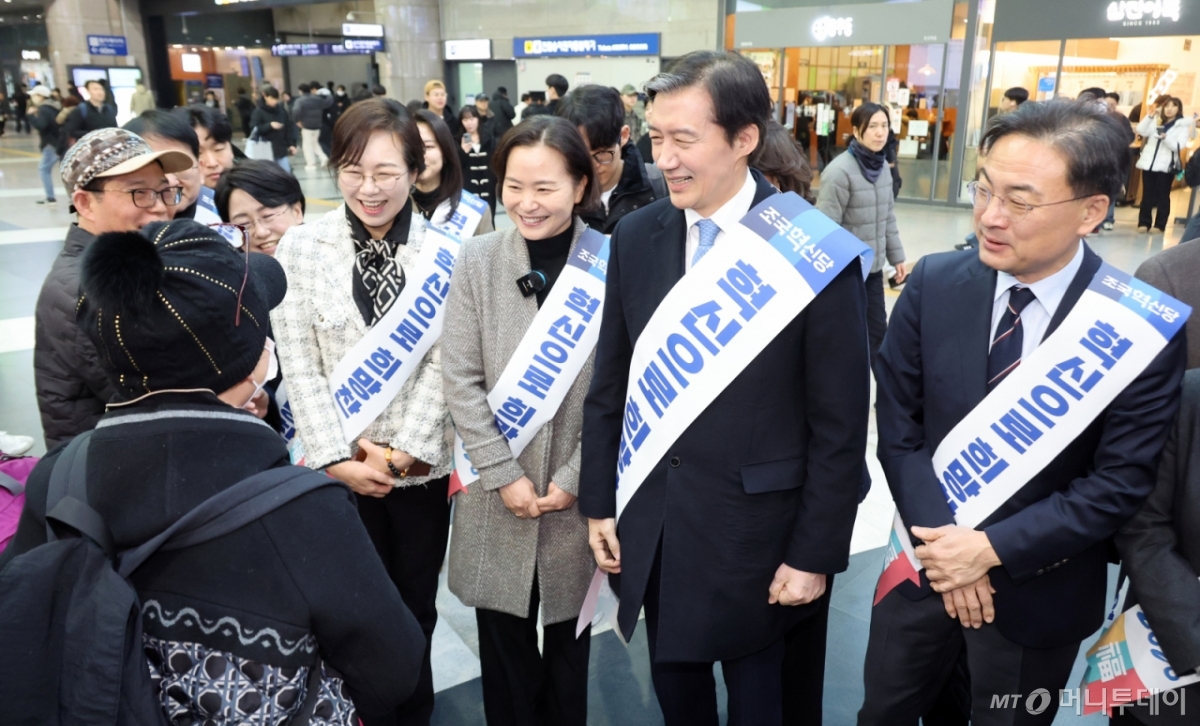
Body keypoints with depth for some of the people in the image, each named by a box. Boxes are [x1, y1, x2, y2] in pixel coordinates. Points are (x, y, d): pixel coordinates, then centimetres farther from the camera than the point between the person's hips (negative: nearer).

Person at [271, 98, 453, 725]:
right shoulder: (301, 247, -3)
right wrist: (337, 457, -10)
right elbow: (299, 364, -4)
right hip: (340, 466, 0)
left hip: (422, 463, 0)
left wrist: (404, 450, -12)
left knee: (417, 608, 15)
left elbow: (443, 362, -6)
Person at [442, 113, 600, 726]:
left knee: (568, 644, 17)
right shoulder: (477, 259, -3)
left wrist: (574, 477, -10)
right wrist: (503, 473, -10)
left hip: (577, 492, -1)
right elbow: (460, 380, -4)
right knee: (503, 642, 15)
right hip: (497, 495, 1)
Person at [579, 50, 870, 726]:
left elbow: (840, 424, -11)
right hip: (651, 523, 4)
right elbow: (610, 385, 5)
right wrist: (600, 501, 6)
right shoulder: (635, 237, -2)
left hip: (755, 525, -3)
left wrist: (815, 553, -8)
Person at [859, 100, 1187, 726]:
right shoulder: (933, 284, -11)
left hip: (1037, 592, -2)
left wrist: (993, 548, -19)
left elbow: (1120, 484, -14)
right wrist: (942, 542, -15)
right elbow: (898, 426, -7)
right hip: (926, 558, 2)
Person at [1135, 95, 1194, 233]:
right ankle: (1144, 223, 9)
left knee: (1162, 196, 0)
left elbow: (1178, 146, -10)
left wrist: (1165, 136, -26)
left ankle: (1160, 225, 4)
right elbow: (1141, 131, -3)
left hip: (1166, 166, -3)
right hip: (1149, 163, 3)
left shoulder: (1183, 125, 2)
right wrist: (1150, 116, -15)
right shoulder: (1155, 121, 13)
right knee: (1147, 195, 4)